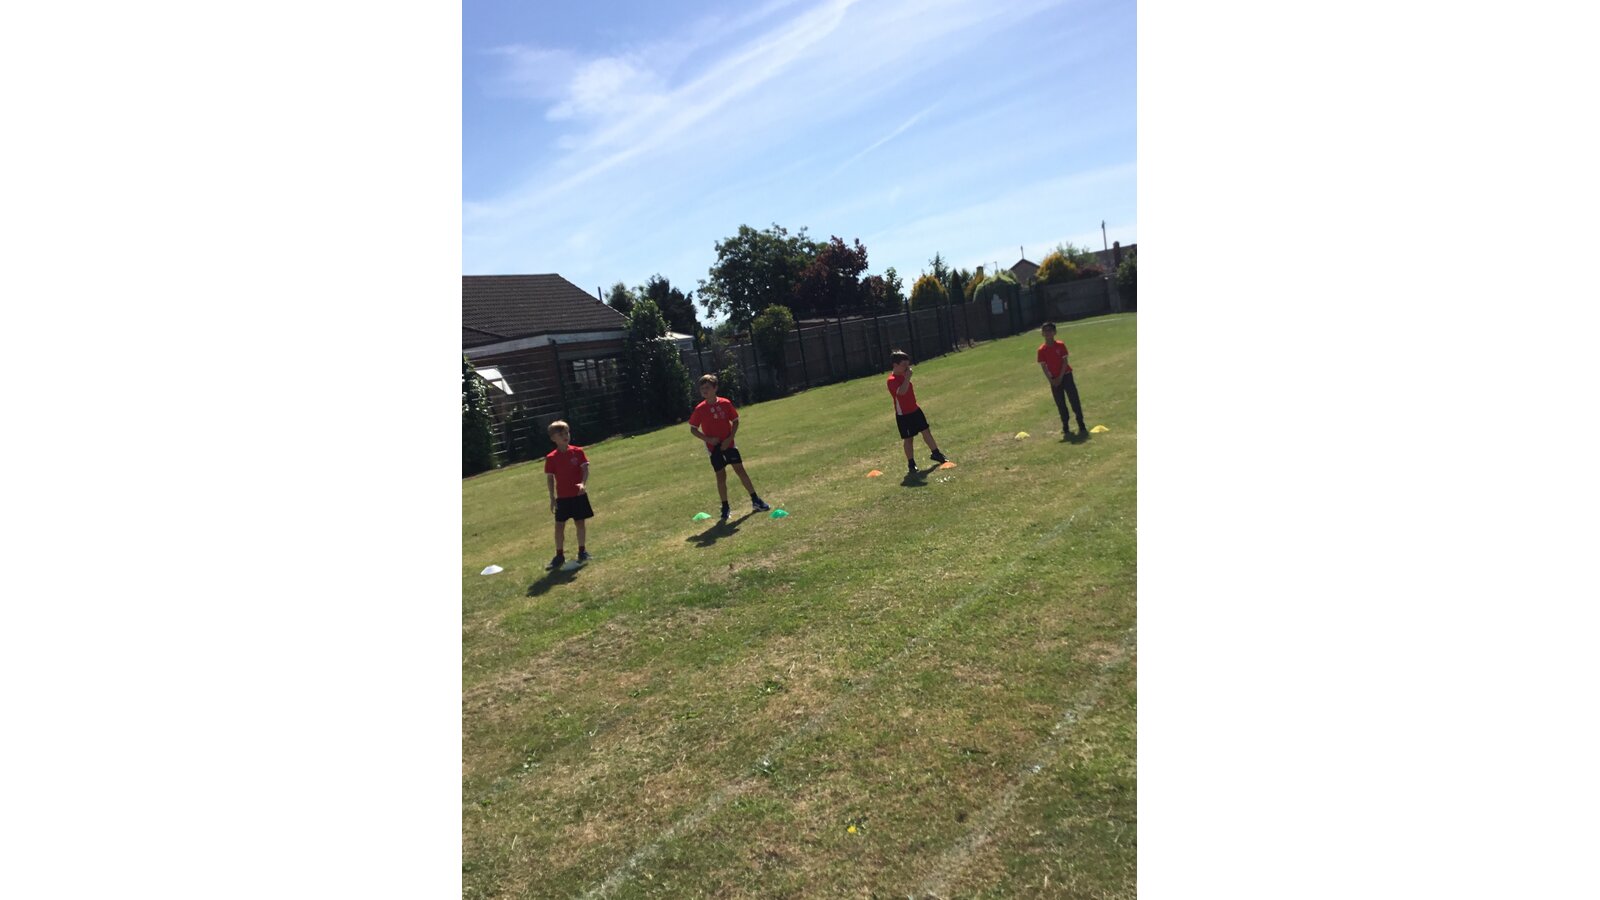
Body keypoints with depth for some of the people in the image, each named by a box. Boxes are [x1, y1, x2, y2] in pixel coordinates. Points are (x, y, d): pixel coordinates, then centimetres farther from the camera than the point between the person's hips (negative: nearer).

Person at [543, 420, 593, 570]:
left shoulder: (578, 452, -4)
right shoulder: (551, 458, -3)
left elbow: (585, 469, -7)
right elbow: (549, 477, 2)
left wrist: (583, 483, -25)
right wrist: (552, 497, -1)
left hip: (579, 494, 0)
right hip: (562, 497, 0)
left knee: (580, 523, 7)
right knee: (559, 525, 0)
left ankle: (582, 551, 21)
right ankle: (559, 555, 9)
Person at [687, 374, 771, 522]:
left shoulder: (725, 403, -6)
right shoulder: (700, 409, -7)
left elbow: (735, 421, 2)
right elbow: (693, 429, -1)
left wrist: (729, 438, -11)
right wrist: (708, 439, -14)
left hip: (728, 444, 0)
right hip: (714, 448, 0)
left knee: (740, 470, 0)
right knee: (721, 476, 3)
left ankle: (755, 501, 10)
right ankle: (725, 509, 16)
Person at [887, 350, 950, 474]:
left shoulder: (903, 375, 7)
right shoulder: (892, 380, -22)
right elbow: (901, 392, -40)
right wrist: (907, 377, -38)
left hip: (915, 410, 8)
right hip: (903, 415, -8)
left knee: (926, 431, 14)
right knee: (908, 439, 2)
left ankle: (936, 454, 28)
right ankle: (911, 464, 14)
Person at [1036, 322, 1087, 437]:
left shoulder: (1060, 345, -5)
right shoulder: (1042, 350, -2)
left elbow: (1065, 362, -7)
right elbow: (1043, 366, -2)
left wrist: (1060, 377, -13)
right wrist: (1051, 380, -10)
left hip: (1065, 376, -1)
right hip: (1054, 380, 2)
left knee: (1075, 402, -4)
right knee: (1061, 405, 6)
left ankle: (1082, 427, -1)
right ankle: (1065, 429, 14)